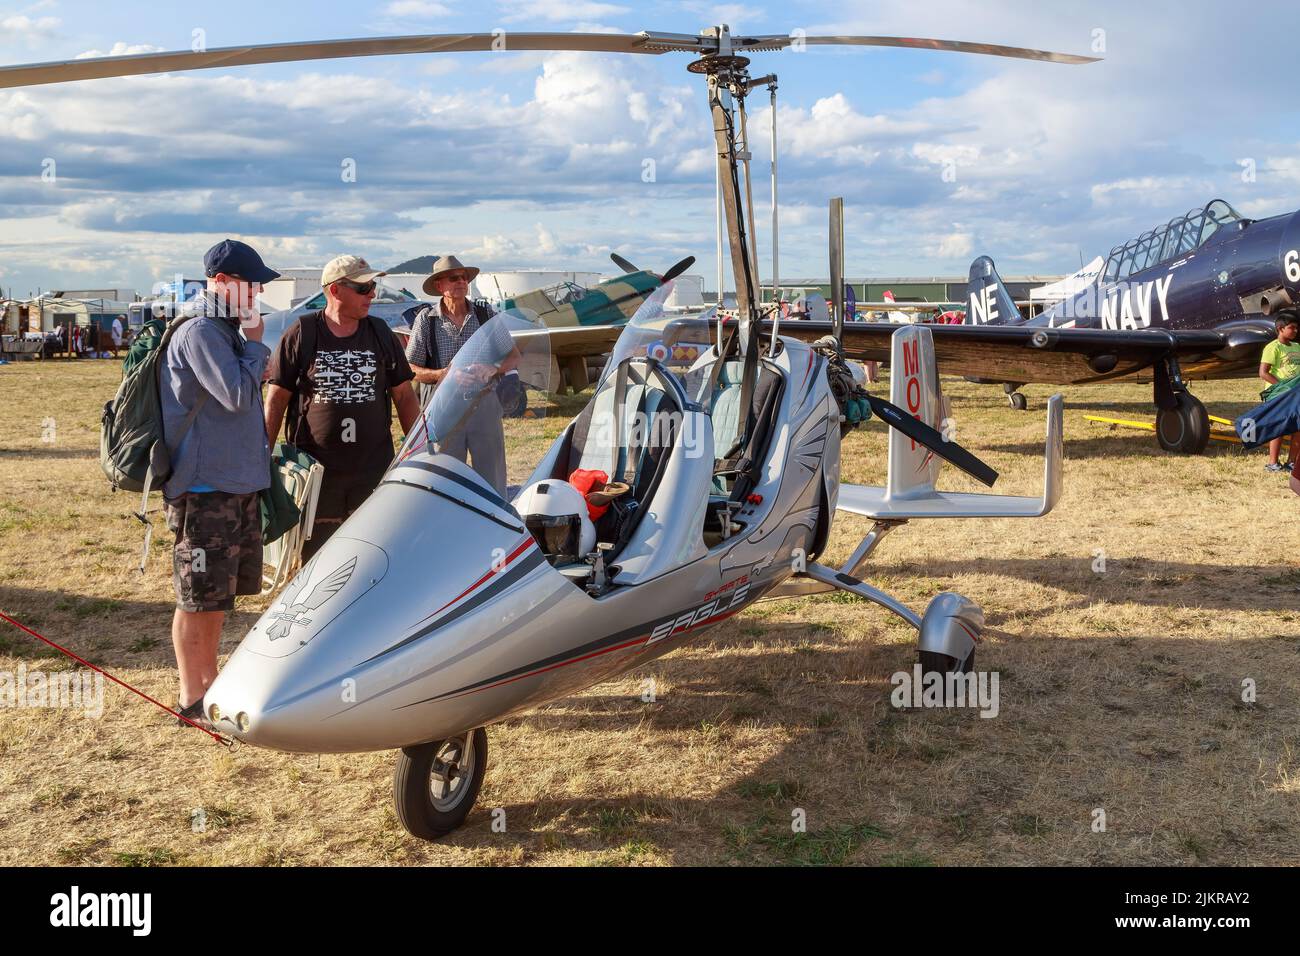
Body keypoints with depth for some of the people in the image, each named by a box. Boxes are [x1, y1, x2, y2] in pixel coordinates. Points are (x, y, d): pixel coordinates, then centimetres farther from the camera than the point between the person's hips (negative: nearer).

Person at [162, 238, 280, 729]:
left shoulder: (227, 331, 15)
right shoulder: (199, 333, -16)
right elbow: (238, 394, -23)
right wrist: (255, 344, -10)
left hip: (238, 483, 10)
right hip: (204, 489, -10)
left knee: (220, 595, 17)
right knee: (199, 597, -1)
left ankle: (210, 680, 30)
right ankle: (192, 699, 8)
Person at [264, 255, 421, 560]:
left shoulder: (381, 334, 7)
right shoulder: (301, 334, -1)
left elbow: (404, 396, 12)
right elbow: (276, 398, 1)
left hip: (374, 468, 2)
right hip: (314, 468, -2)